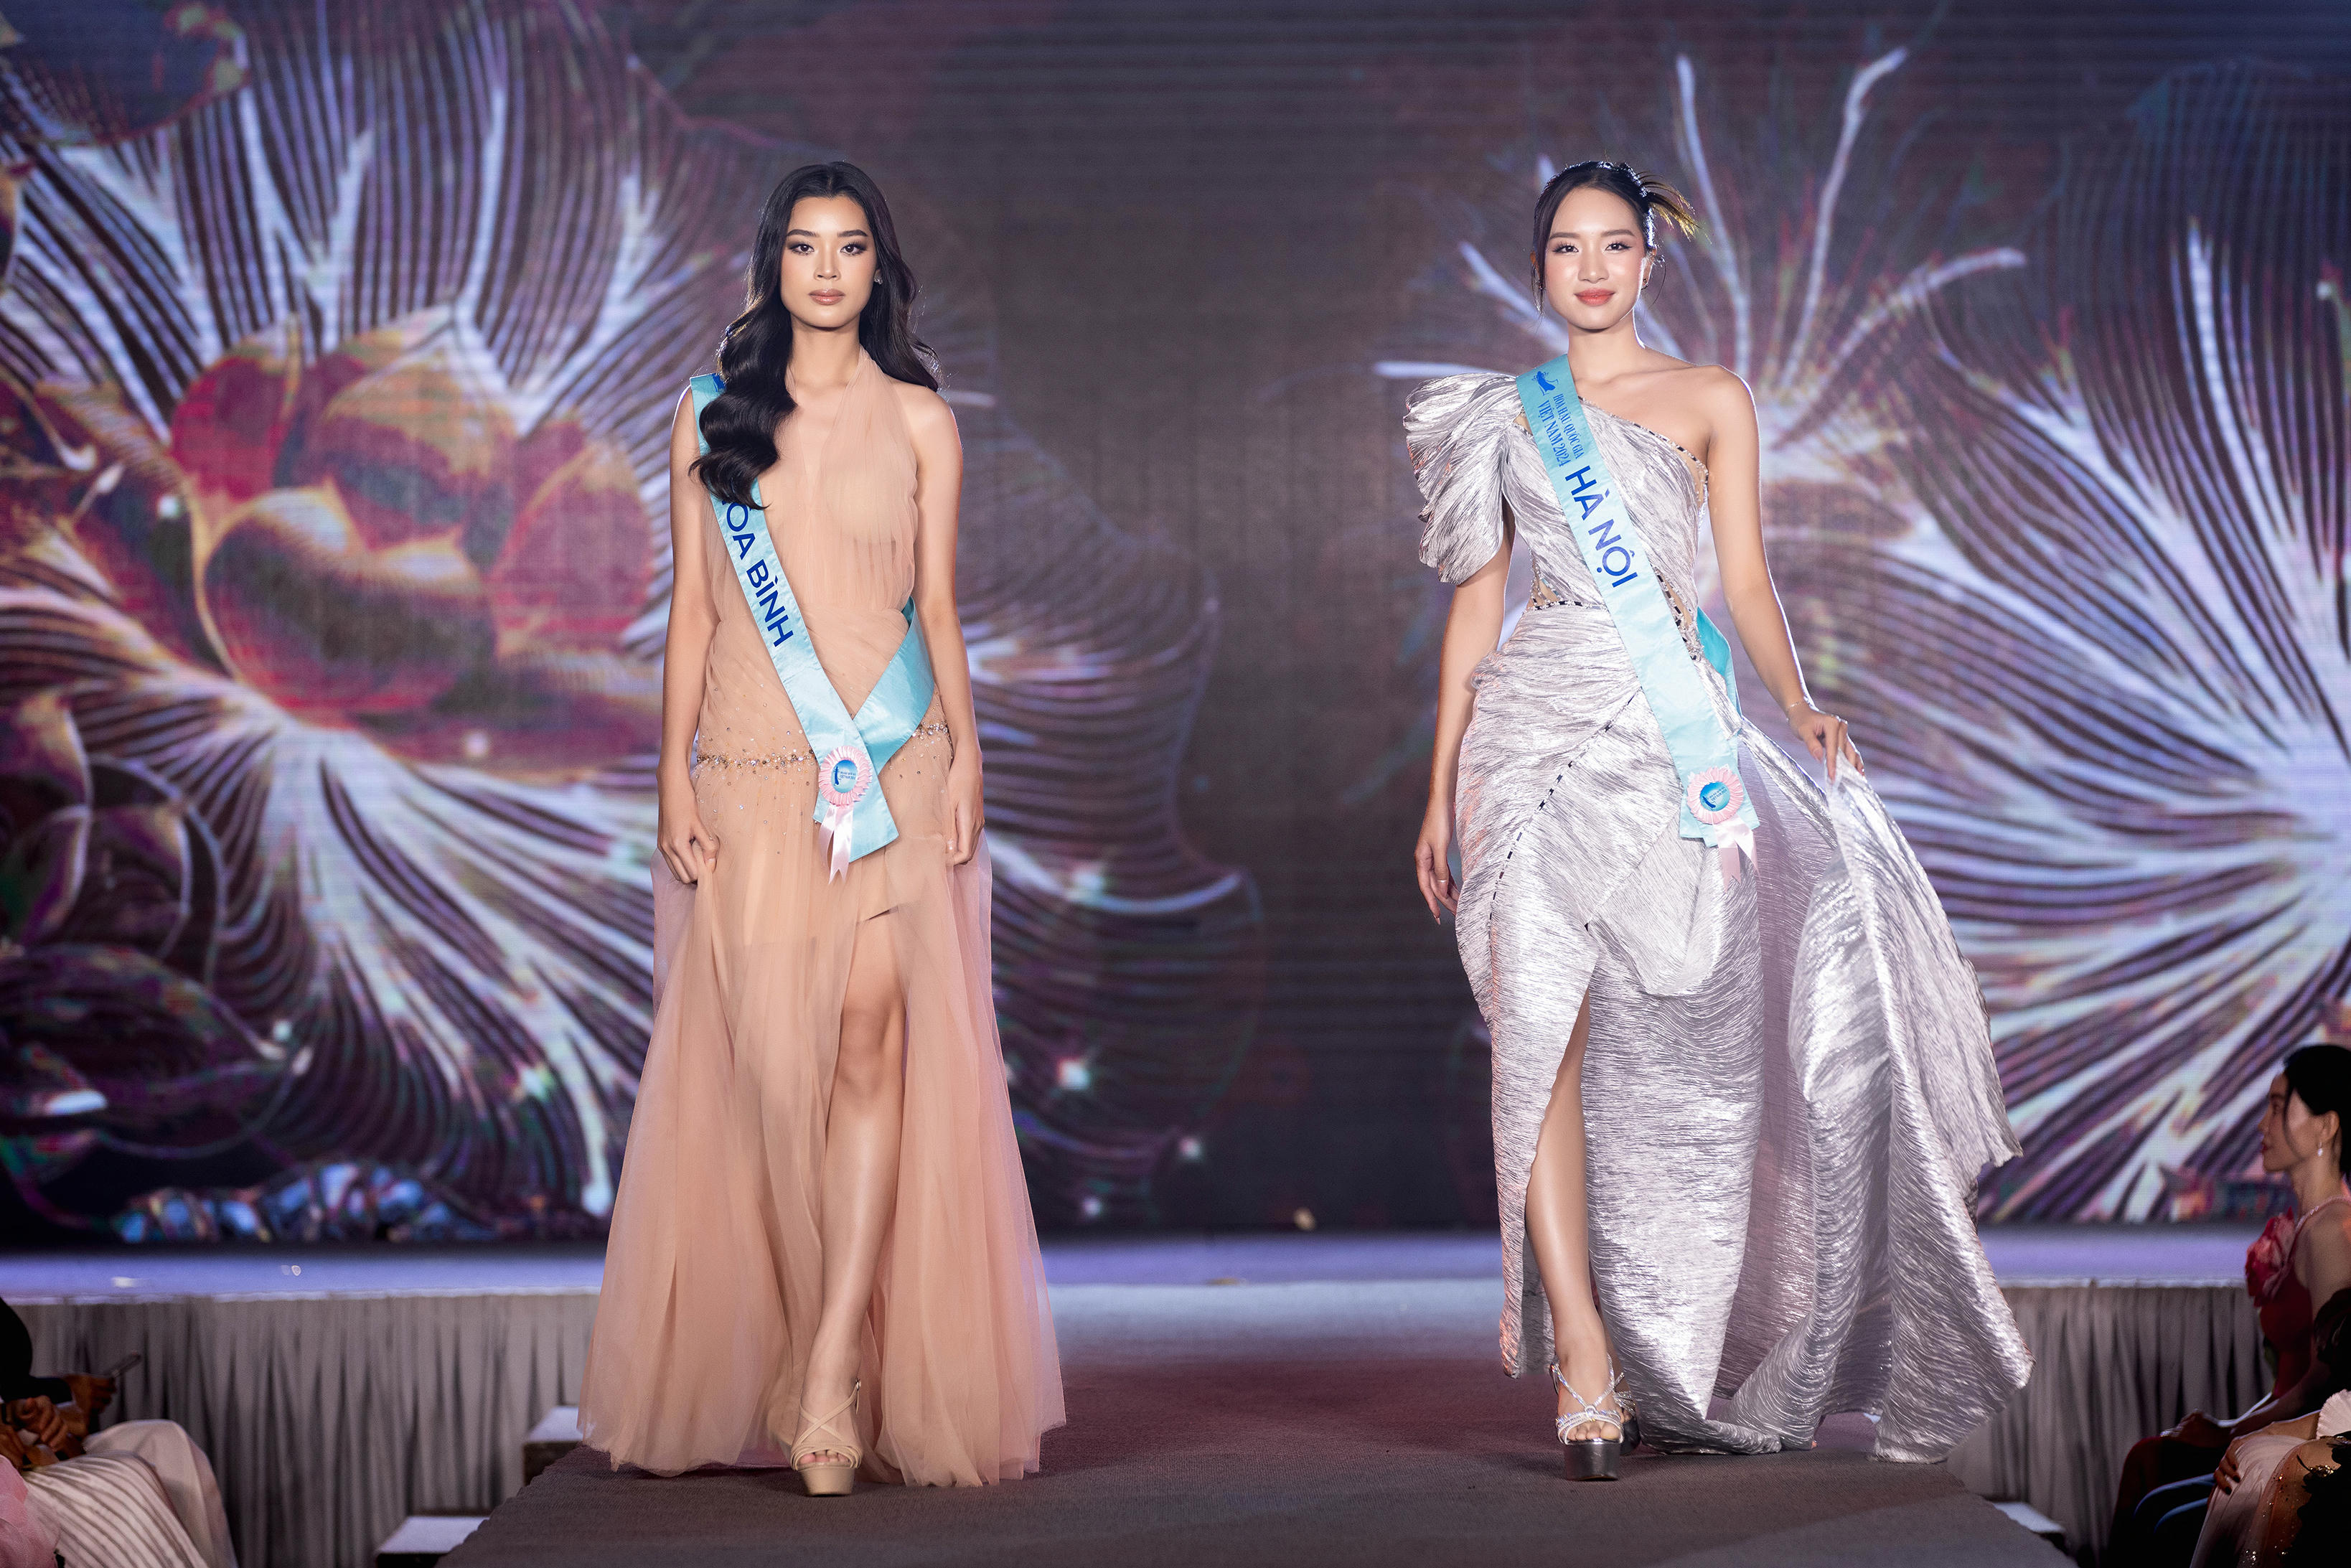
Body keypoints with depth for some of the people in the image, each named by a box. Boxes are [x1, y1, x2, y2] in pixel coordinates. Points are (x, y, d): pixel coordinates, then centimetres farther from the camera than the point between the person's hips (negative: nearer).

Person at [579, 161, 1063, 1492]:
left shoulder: (920, 419, 10)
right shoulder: (712, 416, 11)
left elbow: (939, 604, 10)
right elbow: (692, 607, 9)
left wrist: (965, 756, 0)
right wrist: (675, 773, 2)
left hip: (893, 767, -1)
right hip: (751, 772, 1)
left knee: (873, 1031, -15)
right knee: (768, 1056, -3)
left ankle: (841, 1368, -16)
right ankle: (791, 1373, 9)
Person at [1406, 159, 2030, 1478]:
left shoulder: (1711, 401, 11)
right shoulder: (1503, 417, 15)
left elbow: (1747, 579, 3)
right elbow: (1476, 604, 15)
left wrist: (1798, 700, -16)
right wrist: (1442, 786, 10)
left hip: (1669, 733, -1)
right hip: (1536, 736, 1)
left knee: (1668, 1046, -4)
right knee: (1543, 1028, -13)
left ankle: (1677, 1360, 10)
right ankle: (1589, 1364, -16)